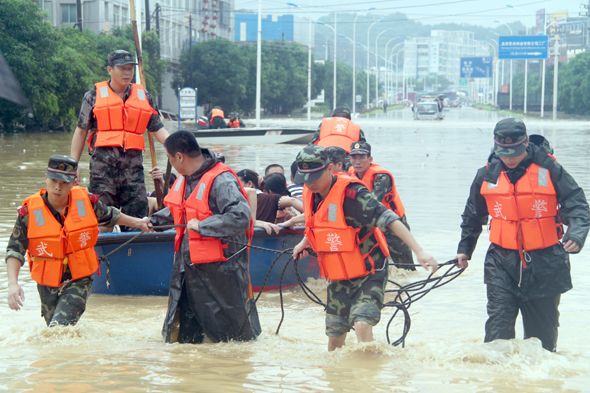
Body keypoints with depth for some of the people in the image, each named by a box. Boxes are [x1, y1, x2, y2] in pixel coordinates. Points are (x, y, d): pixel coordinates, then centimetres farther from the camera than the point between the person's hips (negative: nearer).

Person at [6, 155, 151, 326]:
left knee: (59, 328, -22)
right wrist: (13, 283, -25)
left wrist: (137, 223, 25)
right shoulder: (29, 211, -15)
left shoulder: (86, 201, -10)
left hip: (79, 281, -2)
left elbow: (109, 215, 13)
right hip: (48, 282, 2)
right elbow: (15, 250, -12)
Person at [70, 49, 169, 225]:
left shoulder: (144, 96, 16)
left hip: (133, 161, 3)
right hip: (103, 160, -3)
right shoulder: (94, 95, 8)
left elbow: (157, 129, 15)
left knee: (138, 208, 0)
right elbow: (81, 131, 10)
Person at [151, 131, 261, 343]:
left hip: (220, 268, -9)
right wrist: (154, 220, 18)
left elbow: (240, 217, -32)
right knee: (183, 336, 15)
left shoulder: (221, 180, -22)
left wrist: (201, 226, -26)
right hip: (188, 265, 9)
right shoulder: (184, 178, 8)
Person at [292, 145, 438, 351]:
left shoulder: (351, 193, -22)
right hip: (338, 278, 7)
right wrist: (305, 242, 19)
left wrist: (419, 251, -33)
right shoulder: (310, 194, 1)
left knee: (362, 324, -25)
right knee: (334, 335, 14)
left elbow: (388, 219, -27)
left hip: (368, 274, -7)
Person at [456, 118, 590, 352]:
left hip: (544, 262, -1)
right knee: (498, 325, -10)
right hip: (502, 262, 1)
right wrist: (464, 248, 26)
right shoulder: (487, 175, 2)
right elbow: (473, 215, 18)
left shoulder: (549, 170, -6)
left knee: (543, 328, 10)